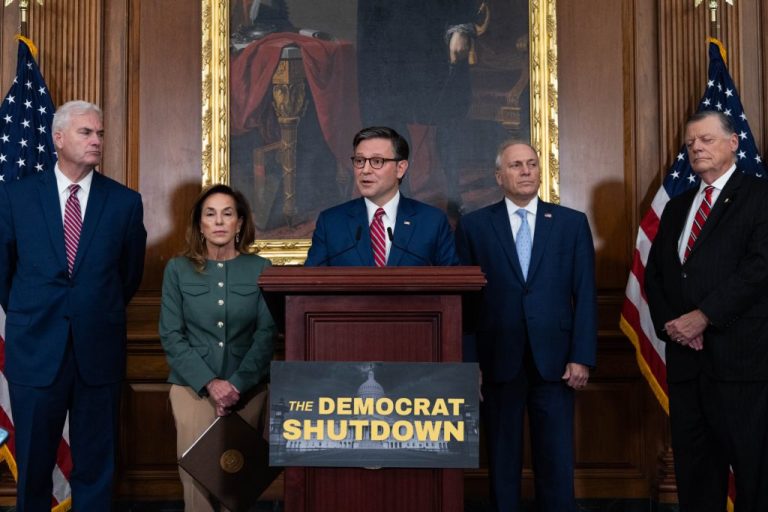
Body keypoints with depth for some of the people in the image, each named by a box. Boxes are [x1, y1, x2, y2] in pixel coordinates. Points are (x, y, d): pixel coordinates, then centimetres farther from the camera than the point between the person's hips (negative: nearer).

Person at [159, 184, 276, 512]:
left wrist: (236, 385, -13)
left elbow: (266, 335, -2)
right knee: (197, 475, -3)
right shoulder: (178, 269, 2)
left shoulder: (260, 270, 2)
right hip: (193, 387, 0)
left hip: (247, 390, 1)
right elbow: (171, 336, -2)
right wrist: (210, 383, -12)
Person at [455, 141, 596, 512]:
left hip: (554, 362, 1)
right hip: (498, 363, 0)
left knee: (557, 464, 5)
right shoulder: (473, 226, 4)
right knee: (503, 463, 9)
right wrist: (468, 362, -4)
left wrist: (582, 357, -3)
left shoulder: (572, 223, 7)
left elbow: (585, 296, 4)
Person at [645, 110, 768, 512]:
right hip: (685, 356, 6)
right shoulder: (675, 208, 19)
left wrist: (703, 316, -15)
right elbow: (654, 273, 17)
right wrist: (668, 323, 0)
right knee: (693, 464, 10)